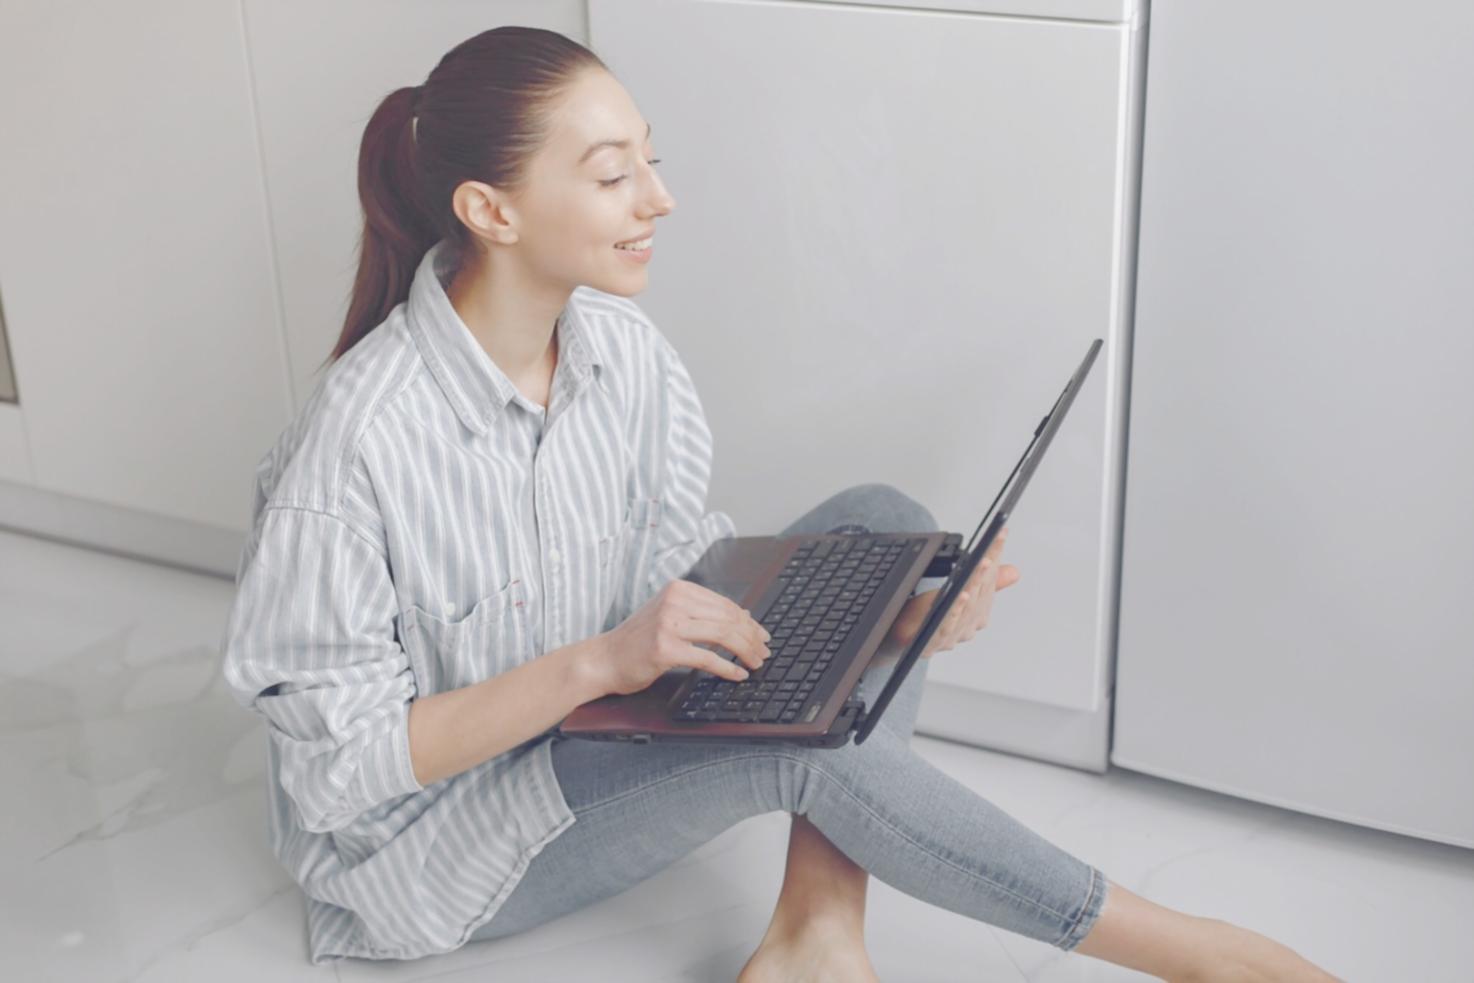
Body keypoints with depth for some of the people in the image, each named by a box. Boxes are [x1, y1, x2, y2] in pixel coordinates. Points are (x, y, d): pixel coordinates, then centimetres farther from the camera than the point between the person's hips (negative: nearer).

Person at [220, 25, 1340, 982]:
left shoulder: (625, 350, -7)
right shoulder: (361, 438, -28)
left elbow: (686, 573, -1)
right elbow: (338, 764, -23)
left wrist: (885, 612, -19)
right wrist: (596, 663, -32)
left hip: (598, 742, 7)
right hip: (434, 842, -7)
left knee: (881, 523, -10)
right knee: (801, 736, -30)